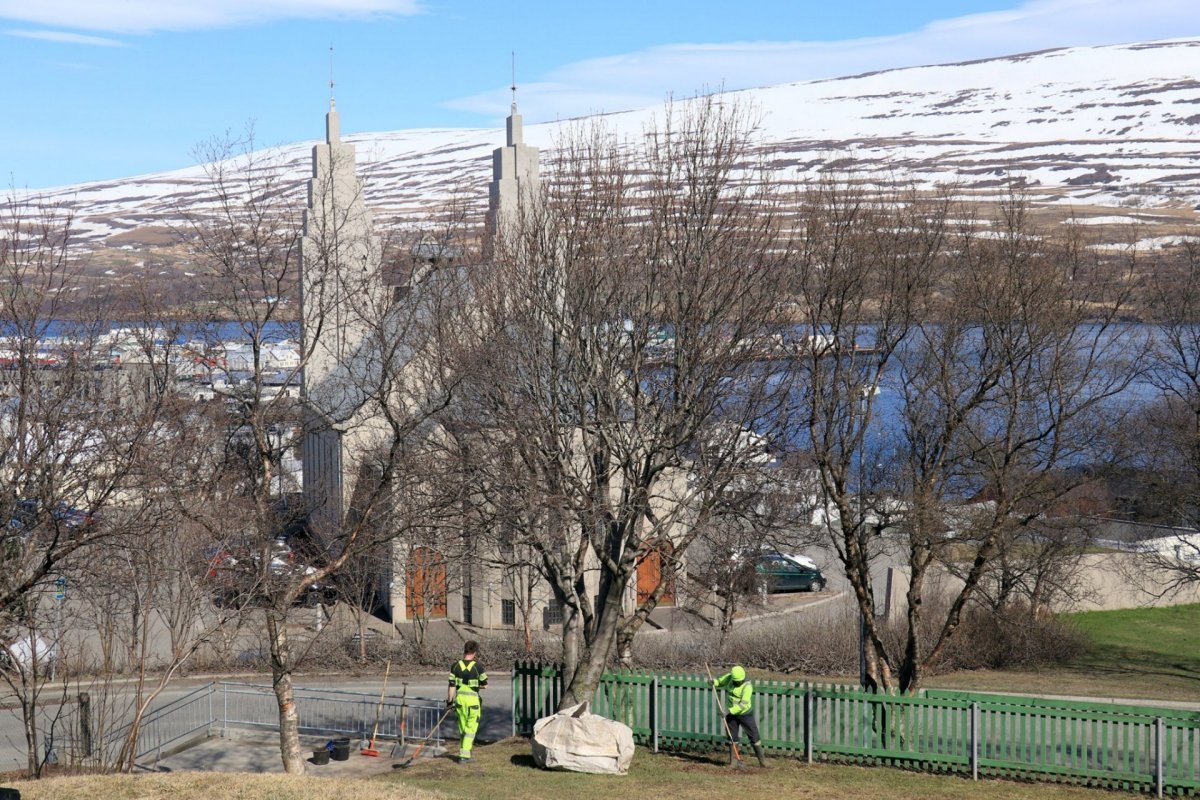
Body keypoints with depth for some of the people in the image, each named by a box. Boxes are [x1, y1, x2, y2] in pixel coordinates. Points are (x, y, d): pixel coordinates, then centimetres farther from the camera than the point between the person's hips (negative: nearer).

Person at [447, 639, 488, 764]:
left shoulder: (456, 666, -3)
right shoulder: (478, 667, -11)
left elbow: (452, 686, -2)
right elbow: (484, 685, -1)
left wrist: (449, 701, 7)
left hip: (460, 698, 3)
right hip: (473, 700, -3)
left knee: (462, 728, 17)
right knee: (471, 729, 2)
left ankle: (464, 753, 22)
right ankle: (464, 756, -7)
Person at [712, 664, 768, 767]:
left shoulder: (747, 686, -25)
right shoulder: (729, 677, -8)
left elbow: (744, 704, -31)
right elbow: (720, 681, 9)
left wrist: (730, 711, -36)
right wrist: (714, 682, -15)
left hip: (745, 714, -4)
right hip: (731, 714, 4)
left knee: (754, 735, -1)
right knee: (732, 737, 7)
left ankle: (762, 760, 9)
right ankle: (732, 761, 14)